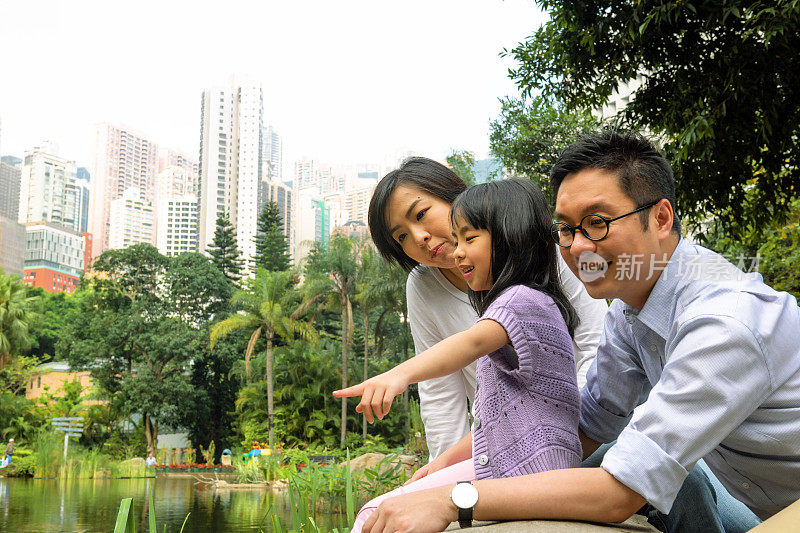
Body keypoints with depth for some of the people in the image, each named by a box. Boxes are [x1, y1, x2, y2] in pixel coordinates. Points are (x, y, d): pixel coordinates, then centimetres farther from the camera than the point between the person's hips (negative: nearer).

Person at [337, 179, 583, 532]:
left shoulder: (525, 300, -11)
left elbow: (473, 343, -34)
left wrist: (401, 373, -49)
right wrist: (445, 461, 21)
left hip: (528, 475, -10)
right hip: (494, 465, 10)